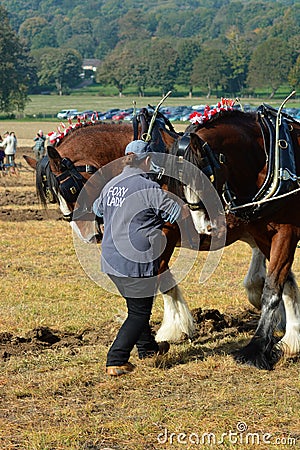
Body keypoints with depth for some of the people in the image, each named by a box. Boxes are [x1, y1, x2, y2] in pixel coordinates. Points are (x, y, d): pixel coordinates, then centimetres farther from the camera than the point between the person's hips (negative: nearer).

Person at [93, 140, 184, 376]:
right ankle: (116, 361, -3)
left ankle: (147, 347, 43)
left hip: (110, 260, 7)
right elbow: (177, 213, -6)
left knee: (136, 305, 26)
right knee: (139, 312, 4)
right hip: (137, 263, -7)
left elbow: (97, 208, 27)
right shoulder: (149, 188, -15)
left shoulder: (110, 185, 6)